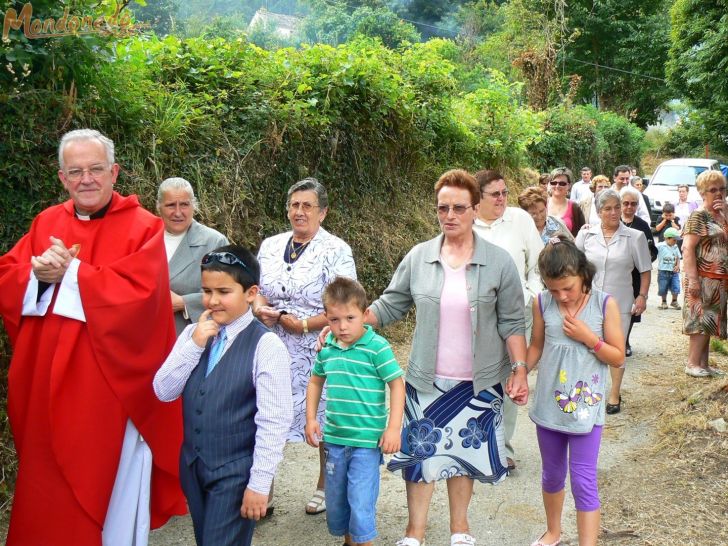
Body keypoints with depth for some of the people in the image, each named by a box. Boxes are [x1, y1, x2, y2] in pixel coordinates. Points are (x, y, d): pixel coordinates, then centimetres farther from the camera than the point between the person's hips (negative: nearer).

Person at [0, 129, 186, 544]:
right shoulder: (47, 223, 9)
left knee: (107, 489, 8)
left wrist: (69, 273, -15)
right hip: (47, 386, 5)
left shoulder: (143, 227, -7)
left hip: (109, 389, -5)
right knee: (48, 494, 15)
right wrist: (39, 273, -16)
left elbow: (138, 294, -20)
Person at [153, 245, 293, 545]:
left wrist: (260, 483, -15)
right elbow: (163, 391, -3)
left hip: (235, 473, -6)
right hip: (193, 465, 6)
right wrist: (194, 344, -13)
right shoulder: (193, 333, 1)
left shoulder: (266, 345, -16)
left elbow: (273, 422, -16)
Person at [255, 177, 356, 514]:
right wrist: (260, 307, -7)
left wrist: (303, 325, -17)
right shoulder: (270, 246, 12)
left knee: (325, 421, 7)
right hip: (274, 350, 4)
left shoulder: (336, 250, -5)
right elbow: (255, 287, 15)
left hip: (319, 351, -4)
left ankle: (325, 486, 27)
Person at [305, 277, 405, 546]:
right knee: (335, 500, 19)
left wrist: (393, 428, -13)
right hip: (334, 437, 6)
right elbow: (315, 382, 16)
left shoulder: (377, 347, -14)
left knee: (361, 503, -4)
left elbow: (397, 385, -10)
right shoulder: (326, 348, 1)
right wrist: (311, 419, 11)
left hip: (367, 440, -6)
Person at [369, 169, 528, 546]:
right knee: (421, 451, 6)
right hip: (426, 380, 1)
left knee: (464, 452, 14)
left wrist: (519, 369, -9)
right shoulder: (418, 258, -2)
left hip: (478, 383, -1)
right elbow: (390, 305, 1)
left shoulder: (499, 263, -5)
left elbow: (512, 323, -2)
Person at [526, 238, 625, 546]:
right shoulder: (542, 303, -5)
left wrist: (588, 337, -19)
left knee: (583, 480, -4)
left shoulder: (604, 304, -10)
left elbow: (618, 358, -5)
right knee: (552, 474, 19)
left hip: (586, 407, -3)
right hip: (549, 405, 3)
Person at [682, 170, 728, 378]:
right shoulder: (698, 216, -9)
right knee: (702, 321, -6)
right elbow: (687, 248, -16)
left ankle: (703, 364, 16)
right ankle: (692, 364, 0)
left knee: (709, 322, 10)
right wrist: (692, 279, -23)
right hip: (703, 278, -8)